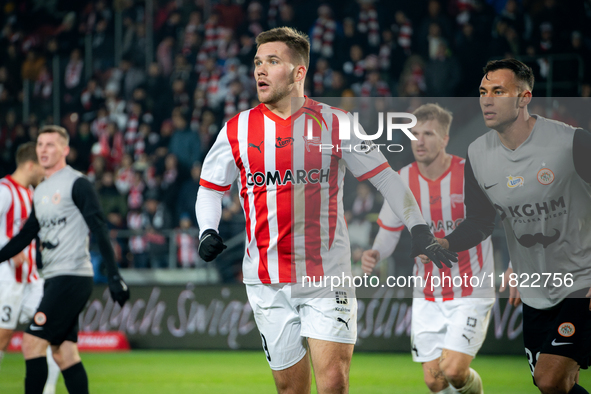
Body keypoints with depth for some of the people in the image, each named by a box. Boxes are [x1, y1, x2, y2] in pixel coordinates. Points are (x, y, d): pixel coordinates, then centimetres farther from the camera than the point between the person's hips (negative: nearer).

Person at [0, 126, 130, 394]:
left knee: (33, 344, -12)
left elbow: (99, 231, -12)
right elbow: (24, 237, 25)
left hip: (72, 277, -8)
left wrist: (114, 276, -19)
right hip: (53, 279, 8)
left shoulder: (77, 184, -7)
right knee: (64, 353, 5)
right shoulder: (41, 191, 17)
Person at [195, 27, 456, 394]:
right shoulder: (237, 130, 4)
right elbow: (211, 188, 15)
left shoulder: (334, 124, -1)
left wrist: (419, 228, 0)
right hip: (267, 280, 2)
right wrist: (208, 232, -3)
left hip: (327, 277, -2)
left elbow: (385, 176, 7)